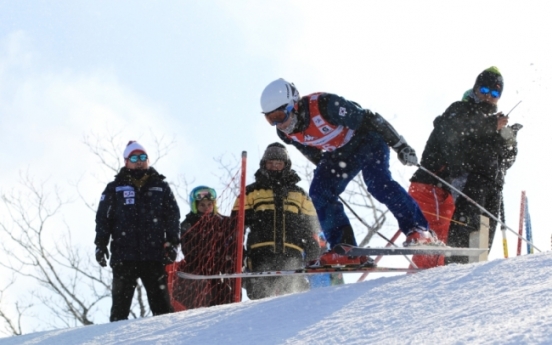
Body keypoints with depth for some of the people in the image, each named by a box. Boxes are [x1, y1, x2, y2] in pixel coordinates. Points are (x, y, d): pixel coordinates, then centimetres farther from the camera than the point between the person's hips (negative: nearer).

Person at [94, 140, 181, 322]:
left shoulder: (160, 187, 15)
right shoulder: (115, 188, 12)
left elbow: (172, 216, 12)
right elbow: (103, 217, 8)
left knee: (160, 301, -2)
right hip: (124, 255, 0)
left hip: (154, 254, 1)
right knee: (121, 300, -1)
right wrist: (101, 244, -3)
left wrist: (172, 243, 1)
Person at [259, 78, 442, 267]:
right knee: (319, 193, -11)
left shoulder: (325, 106, -35)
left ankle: (419, 231, -27)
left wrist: (401, 146, -23)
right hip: (338, 155, 7)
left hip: (367, 140, -7)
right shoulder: (285, 132, -13)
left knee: (377, 182, -28)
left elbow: (370, 120, -27)